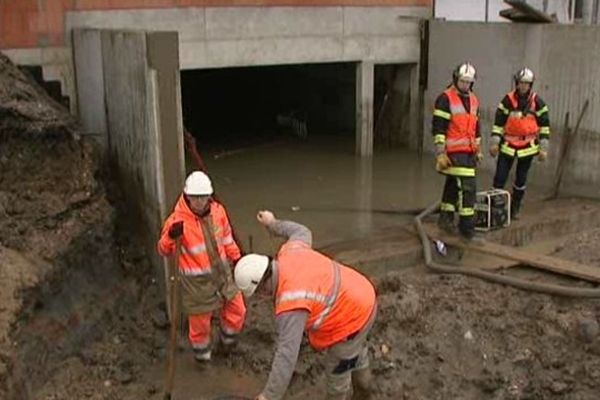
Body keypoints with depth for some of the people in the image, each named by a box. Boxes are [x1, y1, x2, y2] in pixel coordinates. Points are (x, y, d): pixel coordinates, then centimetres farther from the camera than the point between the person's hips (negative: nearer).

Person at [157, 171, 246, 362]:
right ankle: (201, 352, 38)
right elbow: (163, 250, -17)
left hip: (222, 272, 5)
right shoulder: (178, 220, -22)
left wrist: (236, 258, 16)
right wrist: (171, 236, -37)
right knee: (200, 319, 9)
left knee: (237, 310, 15)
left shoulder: (217, 211, -6)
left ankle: (228, 340, 45)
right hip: (196, 281, -5)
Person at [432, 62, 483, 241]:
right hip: (454, 152, -8)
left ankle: (445, 217, 28)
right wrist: (440, 153, -17)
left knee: (453, 185, 16)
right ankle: (467, 226, -6)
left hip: (468, 152, 8)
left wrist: (478, 150, 23)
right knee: (468, 187, -12)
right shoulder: (445, 99, -9)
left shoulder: (473, 100, 15)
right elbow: (438, 127, -13)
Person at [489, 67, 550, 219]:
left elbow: (544, 126, 2)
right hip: (508, 144, 0)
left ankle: (515, 208, 20)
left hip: (527, 146, 0)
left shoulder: (537, 102, -3)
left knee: (521, 179, 8)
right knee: (500, 177, -5)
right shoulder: (507, 100, -3)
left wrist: (543, 148, -1)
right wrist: (494, 142, -5)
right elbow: (498, 122, 1)